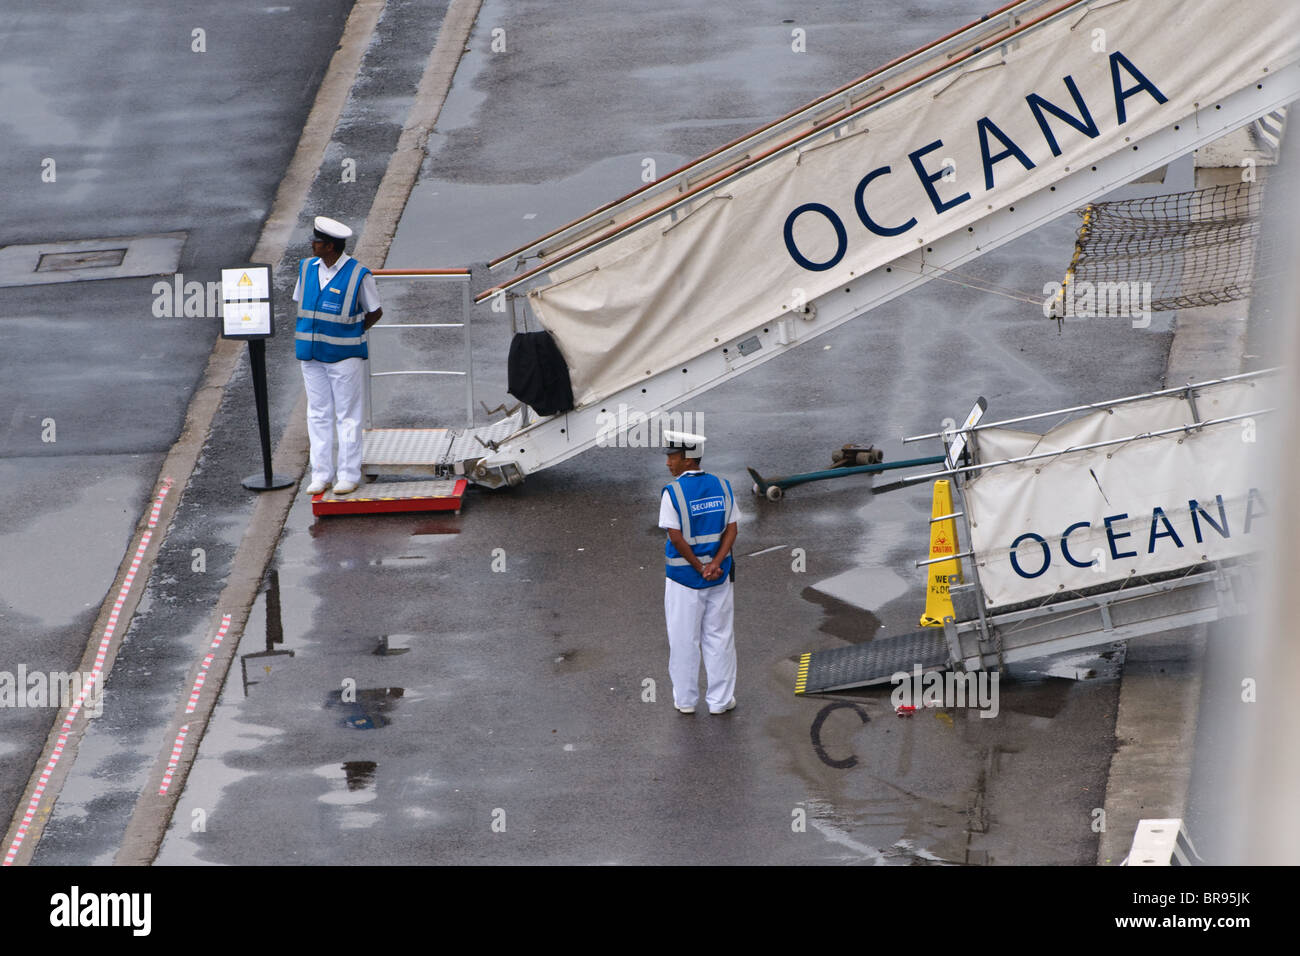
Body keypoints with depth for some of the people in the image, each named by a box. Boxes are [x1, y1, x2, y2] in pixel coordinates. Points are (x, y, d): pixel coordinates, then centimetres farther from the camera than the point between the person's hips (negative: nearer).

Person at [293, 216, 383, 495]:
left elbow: (376, 312, 0)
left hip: (344, 356, -5)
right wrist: (301, 340, 7)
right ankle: (320, 475, 13)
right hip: (312, 355, 5)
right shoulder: (307, 268, 5)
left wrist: (351, 335, 2)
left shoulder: (358, 275, -11)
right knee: (318, 415, 7)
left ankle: (349, 475, 7)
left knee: (347, 417, 1)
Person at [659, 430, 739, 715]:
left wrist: (700, 569, -10)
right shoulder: (722, 487, 0)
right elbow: (731, 530, -4)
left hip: (684, 575, -4)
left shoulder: (672, 492, -14)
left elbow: (676, 537, -17)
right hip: (720, 575, 4)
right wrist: (714, 565, -12)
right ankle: (720, 700, 17)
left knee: (684, 639, 9)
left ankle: (685, 699, 18)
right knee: (719, 638, 12)